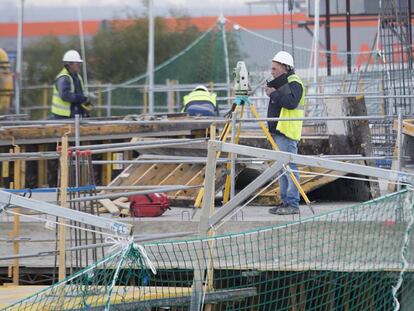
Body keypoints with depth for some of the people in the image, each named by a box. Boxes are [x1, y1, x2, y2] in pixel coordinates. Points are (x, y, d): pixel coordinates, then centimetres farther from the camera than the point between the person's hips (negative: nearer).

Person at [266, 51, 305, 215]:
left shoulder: (294, 83, -10)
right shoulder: (281, 83, 21)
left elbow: (291, 102, -25)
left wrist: (274, 94, -17)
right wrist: (271, 93, 12)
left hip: (287, 132, -11)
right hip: (277, 131, 11)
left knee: (289, 166, -11)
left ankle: (293, 204, -13)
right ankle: (285, 202, 15)